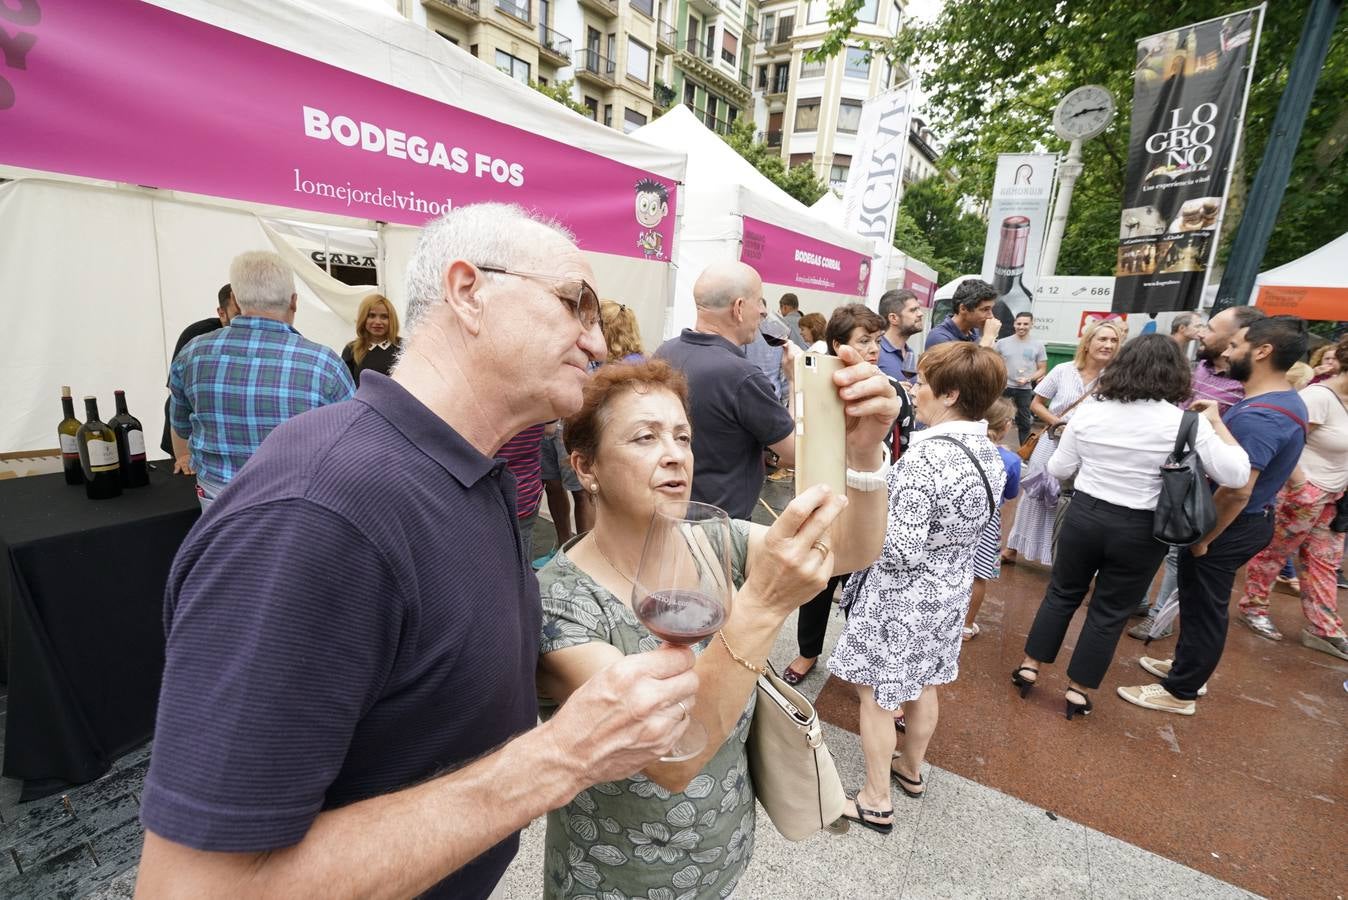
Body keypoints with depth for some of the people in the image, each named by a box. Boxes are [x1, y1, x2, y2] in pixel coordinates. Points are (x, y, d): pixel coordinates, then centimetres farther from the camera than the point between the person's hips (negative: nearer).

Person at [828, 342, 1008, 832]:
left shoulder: (925, 457, -29)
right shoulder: (990, 454, -1)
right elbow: (960, 528, 9)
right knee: (923, 685, 26)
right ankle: (911, 770, 48)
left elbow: (903, 551, -29)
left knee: (875, 694, 10)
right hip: (949, 595, 8)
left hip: (900, 599, -8)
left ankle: (876, 802, 27)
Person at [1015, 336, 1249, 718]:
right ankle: (1077, 691, 24)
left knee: (1062, 594, 19)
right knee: (1110, 613, 13)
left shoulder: (1089, 409, -6)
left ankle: (1030, 668, 27)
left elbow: (1059, 469, 0)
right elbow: (1236, 475, -8)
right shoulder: (1185, 422, -12)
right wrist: (1217, 422, 2)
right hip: (1140, 531, -1)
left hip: (1084, 515, 2)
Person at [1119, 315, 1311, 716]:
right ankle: (1186, 666, 39)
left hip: (1231, 526, -10)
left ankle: (1180, 693, 19)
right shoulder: (1286, 402, 7)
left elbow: (1237, 491, -30)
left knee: (1203, 608, 4)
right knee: (1202, 603, 23)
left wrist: (1202, 538, -20)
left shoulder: (1257, 416, -28)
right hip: (1250, 520, 10)